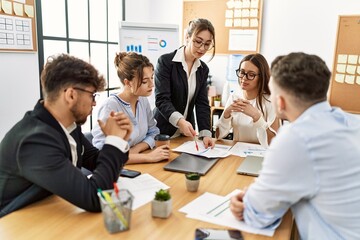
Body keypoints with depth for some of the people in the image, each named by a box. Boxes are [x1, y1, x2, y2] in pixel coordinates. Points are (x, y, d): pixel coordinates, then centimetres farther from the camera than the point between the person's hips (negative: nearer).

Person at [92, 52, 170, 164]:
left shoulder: (143, 100, -1)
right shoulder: (110, 106, -19)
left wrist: (135, 150, -12)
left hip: (138, 166, 6)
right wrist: (148, 156, -25)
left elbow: (153, 133, 7)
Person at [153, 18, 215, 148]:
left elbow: (202, 103, -1)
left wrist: (205, 133, -15)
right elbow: (161, 99, -21)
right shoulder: (166, 61, -14)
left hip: (187, 132, 5)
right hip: (164, 130, -5)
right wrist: (179, 121, -38)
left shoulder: (203, 69, 4)